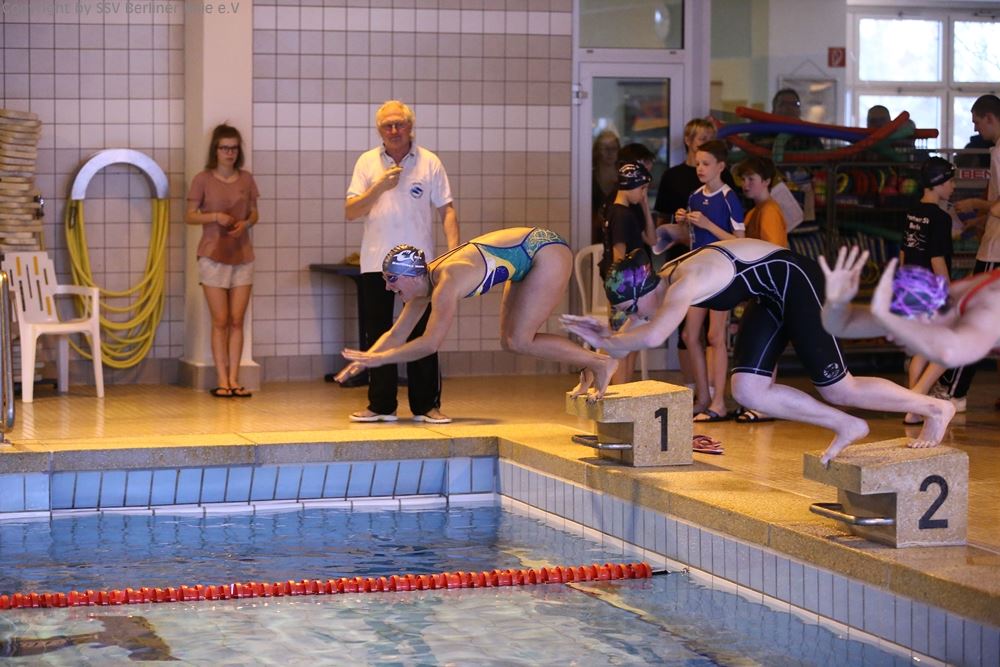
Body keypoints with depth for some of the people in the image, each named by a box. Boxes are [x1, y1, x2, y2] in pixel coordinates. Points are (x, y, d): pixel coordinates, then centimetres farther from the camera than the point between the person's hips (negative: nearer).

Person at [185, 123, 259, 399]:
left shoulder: (246, 179, 6)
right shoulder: (203, 180, -3)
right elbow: (190, 216, -1)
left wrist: (246, 223, -8)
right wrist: (215, 216, -18)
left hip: (242, 256, 3)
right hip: (213, 255, -3)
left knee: (237, 321, 2)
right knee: (220, 321, -2)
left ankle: (234, 380, 5)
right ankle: (222, 380, 2)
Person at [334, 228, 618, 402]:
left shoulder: (446, 283, -28)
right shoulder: (424, 282, -1)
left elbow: (429, 344, -34)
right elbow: (397, 335, 6)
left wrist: (378, 358, -28)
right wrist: (363, 360, -7)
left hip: (547, 251, -9)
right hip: (530, 257, 9)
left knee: (519, 342, -10)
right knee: (509, 341, 8)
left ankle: (600, 362, 0)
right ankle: (587, 365, 15)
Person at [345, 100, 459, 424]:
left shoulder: (429, 162, 3)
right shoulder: (367, 163, 6)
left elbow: (446, 209, 3)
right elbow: (350, 211, 1)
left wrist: (454, 249, -10)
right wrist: (379, 187, -13)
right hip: (376, 263, 2)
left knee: (423, 335, 0)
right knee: (376, 335, 5)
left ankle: (427, 405, 6)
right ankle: (381, 405, 13)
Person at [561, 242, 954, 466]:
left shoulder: (684, 283, -30)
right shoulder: (663, 281, -1)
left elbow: (651, 338, -43)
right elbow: (634, 336, 10)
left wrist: (606, 341, -28)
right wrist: (604, 334, -9)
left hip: (797, 283, -9)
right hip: (770, 299, 9)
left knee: (837, 389, -5)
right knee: (747, 391, 0)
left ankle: (933, 408, 14)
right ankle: (845, 427, 11)